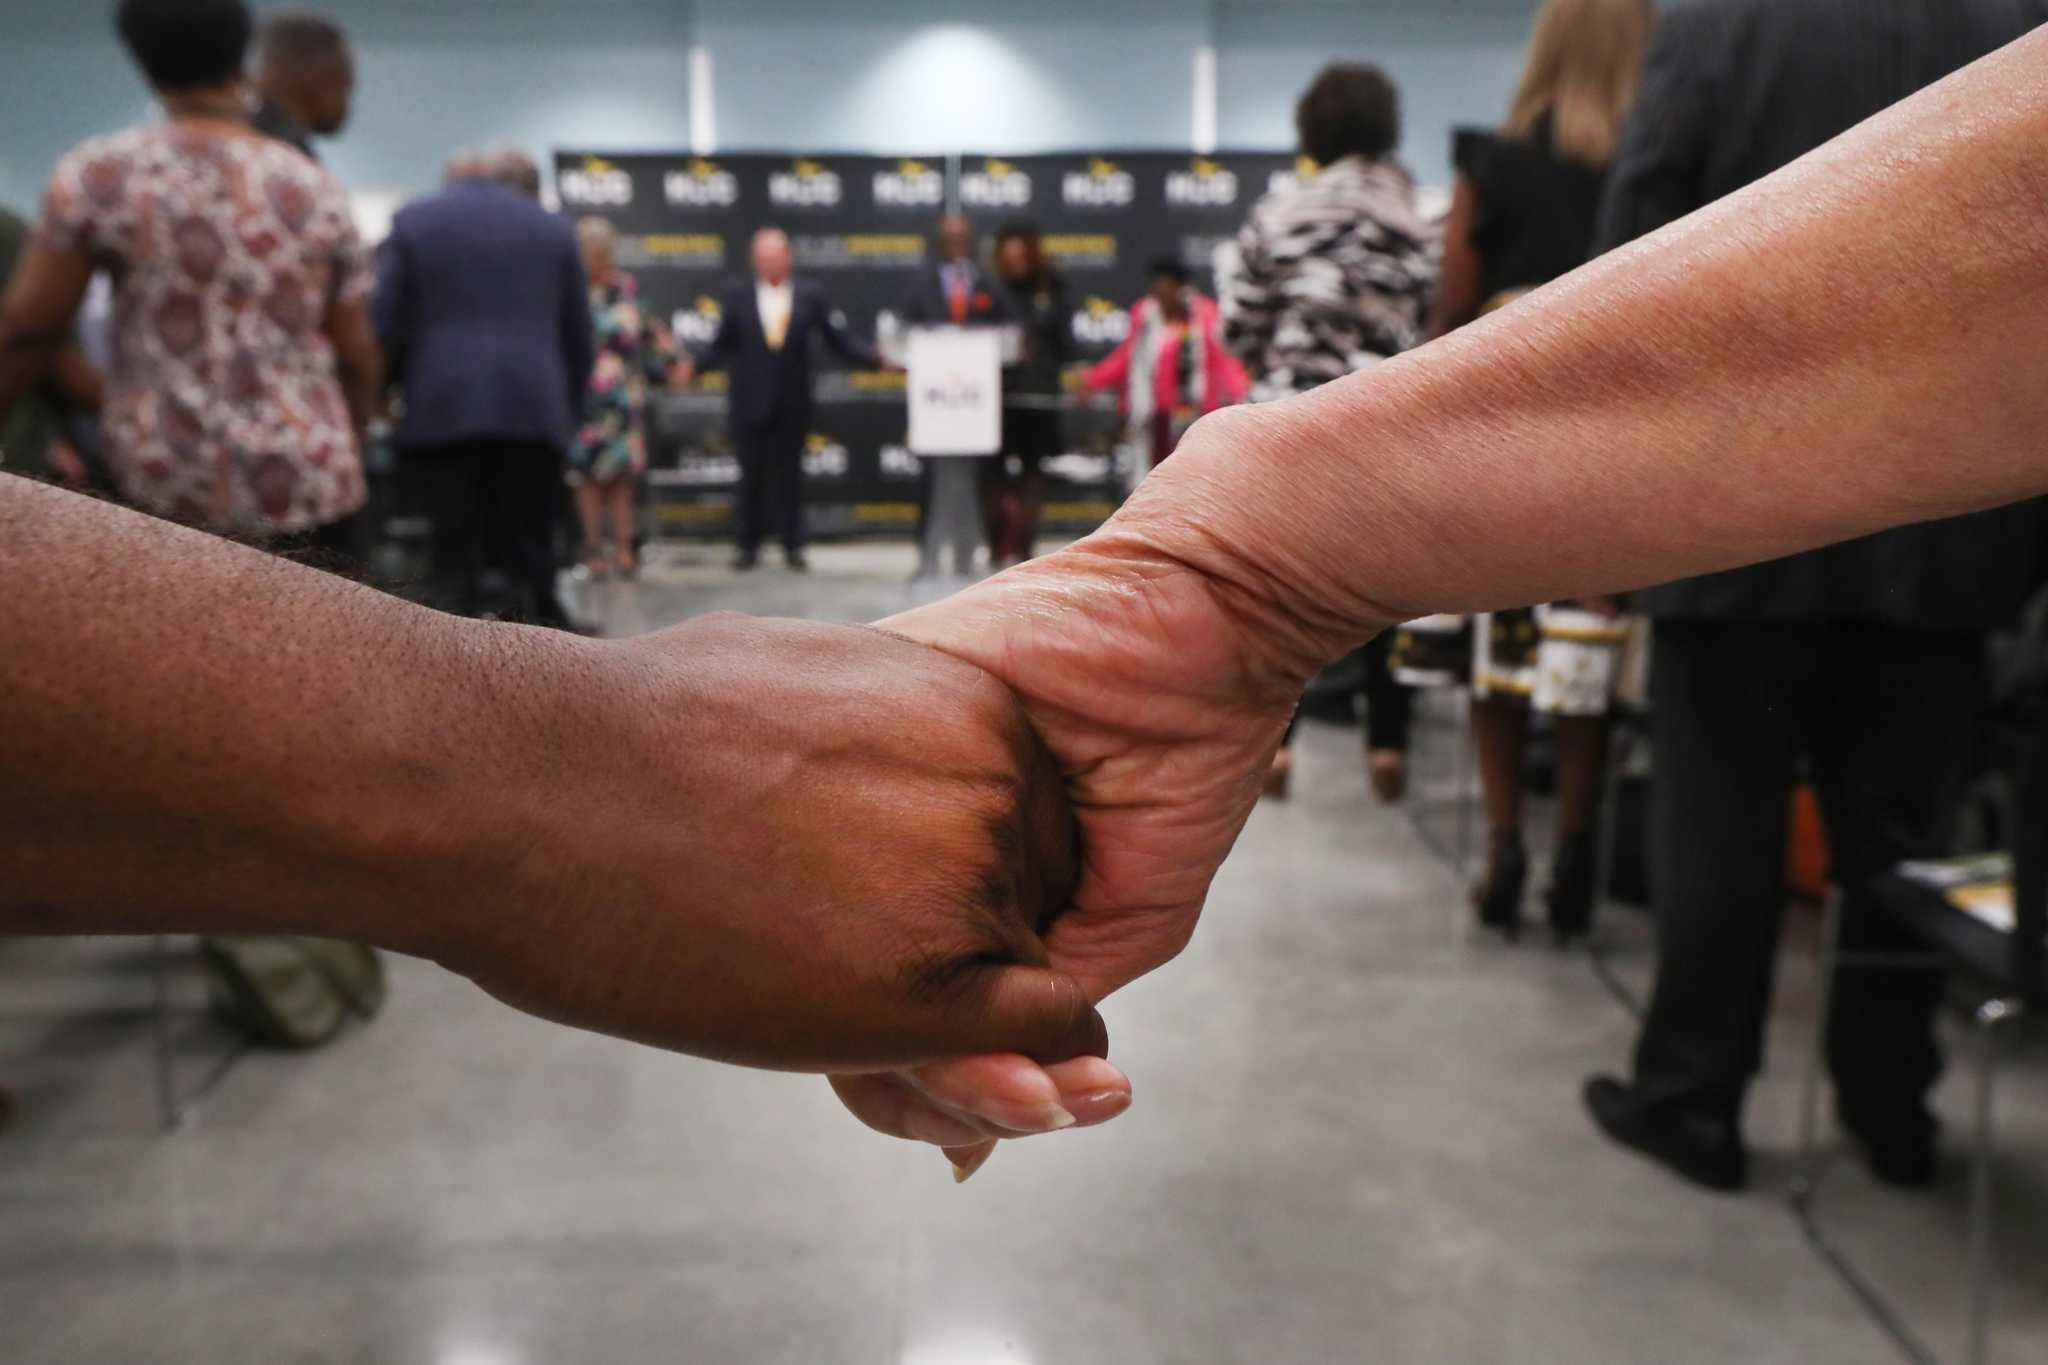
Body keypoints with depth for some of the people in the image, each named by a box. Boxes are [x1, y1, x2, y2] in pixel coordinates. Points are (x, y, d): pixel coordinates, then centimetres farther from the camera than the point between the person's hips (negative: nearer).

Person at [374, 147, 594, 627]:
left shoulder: (413, 221, 11)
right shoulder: (554, 229, 14)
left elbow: (384, 326, 4)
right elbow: (580, 340, 13)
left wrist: (406, 389, 18)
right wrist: (568, 411, 23)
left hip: (441, 411, 0)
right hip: (532, 411, 1)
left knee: (457, 568, 2)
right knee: (530, 565, 4)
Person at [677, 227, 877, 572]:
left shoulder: (809, 296, 2)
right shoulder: (736, 298, 2)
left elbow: (839, 340, -1)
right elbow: (721, 347, 3)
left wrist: (877, 358, -12)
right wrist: (694, 365, -12)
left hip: (792, 406, 0)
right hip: (750, 405, 0)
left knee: (789, 475, 6)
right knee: (752, 476, 6)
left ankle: (792, 546, 13)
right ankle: (749, 546, 15)